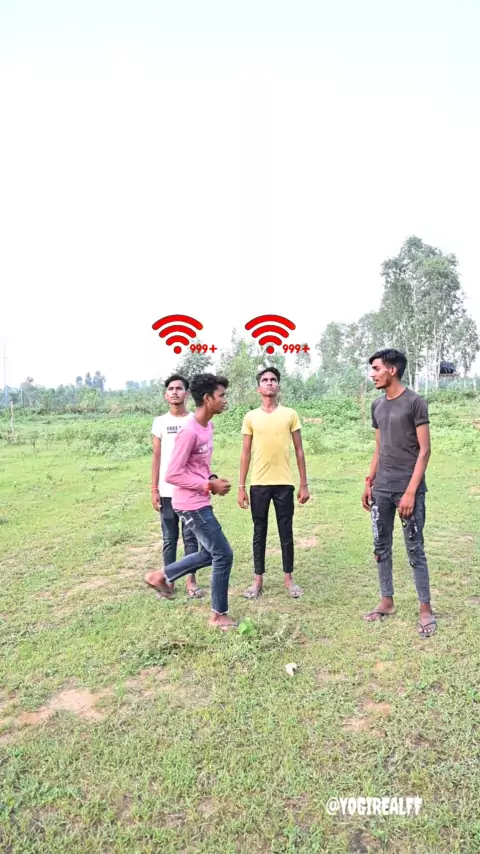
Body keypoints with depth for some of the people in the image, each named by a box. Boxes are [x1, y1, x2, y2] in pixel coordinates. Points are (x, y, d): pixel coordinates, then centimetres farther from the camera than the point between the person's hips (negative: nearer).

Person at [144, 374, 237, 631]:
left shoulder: (207, 426, 7)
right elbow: (173, 474, -23)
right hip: (192, 505, -9)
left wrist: (212, 479, 2)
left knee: (209, 554, 19)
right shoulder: (190, 431, -23)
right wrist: (209, 485, -18)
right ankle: (219, 614, 16)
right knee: (223, 555, -1)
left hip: (199, 502, 10)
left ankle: (161, 576, 32)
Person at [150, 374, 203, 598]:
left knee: (190, 536, 5)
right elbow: (156, 457, 6)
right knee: (169, 538, 9)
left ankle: (191, 580, 14)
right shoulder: (160, 422, 5)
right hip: (167, 490, 1)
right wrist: (154, 489, 1)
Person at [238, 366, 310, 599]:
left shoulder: (290, 414, 3)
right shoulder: (251, 417, 4)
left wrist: (304, 484, 1)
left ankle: (289, 578, 21)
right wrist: (241, 487, 1)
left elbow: (299, 451, 5)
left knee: (286, 532, 8)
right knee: (259, 533, 9)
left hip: (284, 483, 0)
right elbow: (245, 454, 5)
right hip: (259, 484, 0)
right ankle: (258, 579, 19)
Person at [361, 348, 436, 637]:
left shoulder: (415, 402, -8)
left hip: (408, 489, -6)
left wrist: (411, 491, -16)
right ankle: (387, 602, 25)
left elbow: (424, 450, -10)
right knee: (381, 547, 11)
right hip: (381, 490, 6)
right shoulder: (377, 405, 12)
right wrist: (369, 482, 12)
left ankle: (426, 609, 14)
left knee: (415, 550, 1)